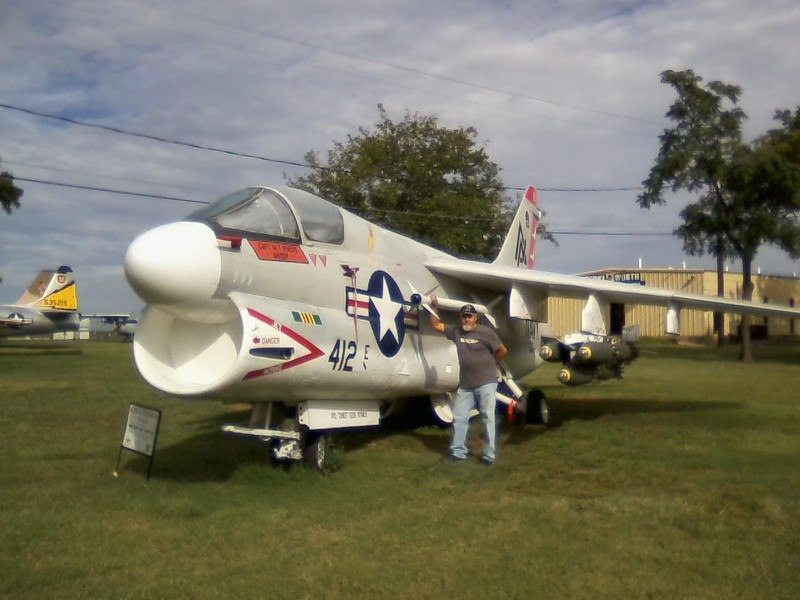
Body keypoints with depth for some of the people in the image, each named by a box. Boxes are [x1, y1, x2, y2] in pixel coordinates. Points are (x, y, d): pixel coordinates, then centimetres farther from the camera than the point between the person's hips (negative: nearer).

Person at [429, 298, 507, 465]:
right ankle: (458, 452, 20)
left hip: (486, 383, -5)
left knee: (488, 418, 1)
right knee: (459, 418, 9)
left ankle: (489, 455, 7)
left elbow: (502, 350, -3)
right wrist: (434, 308, 4)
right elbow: (436, 325, 15)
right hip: (465, 385, 5)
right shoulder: (456, 332, 7)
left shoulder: (486, 332, -8)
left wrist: (490, 364, 8)